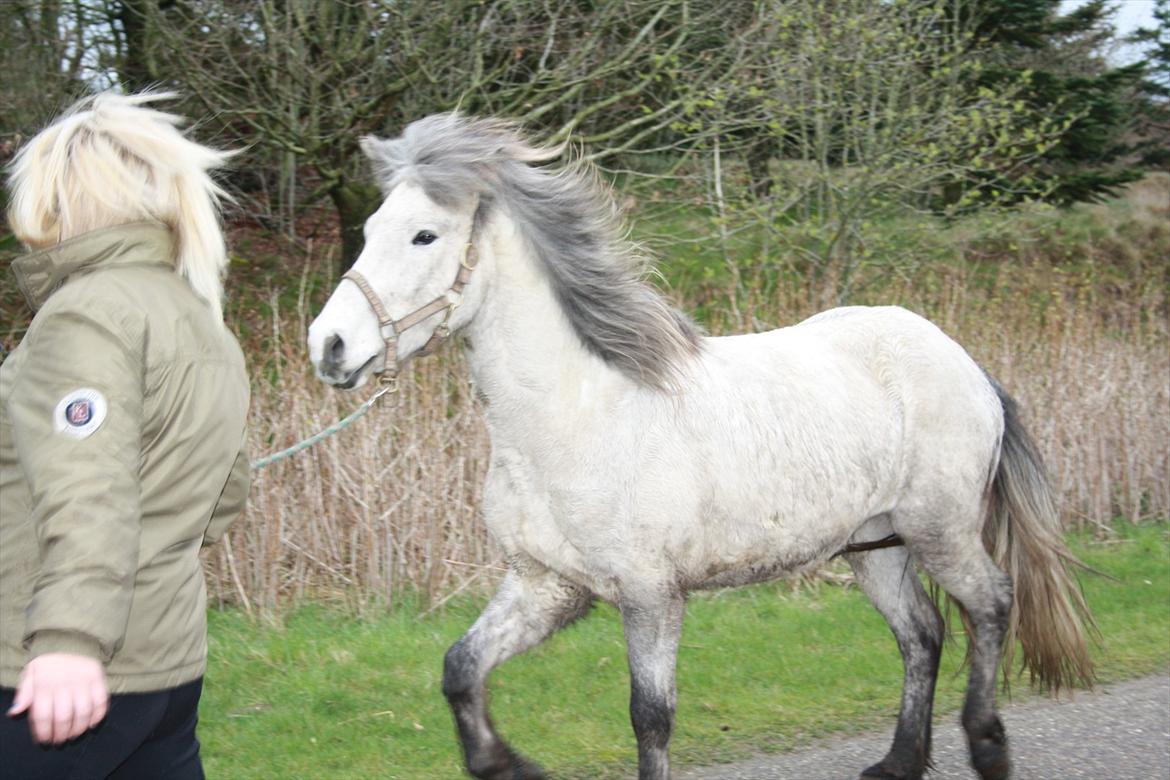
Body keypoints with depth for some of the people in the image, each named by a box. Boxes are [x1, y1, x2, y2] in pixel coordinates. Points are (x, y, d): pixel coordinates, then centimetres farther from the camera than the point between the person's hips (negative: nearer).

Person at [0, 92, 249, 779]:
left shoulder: (90, 310, -11)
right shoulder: (208, 328, 16)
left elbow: (85, 486, -26)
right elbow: (226, 494, 26)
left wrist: (71, 636, -36)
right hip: (171, 663, 9)